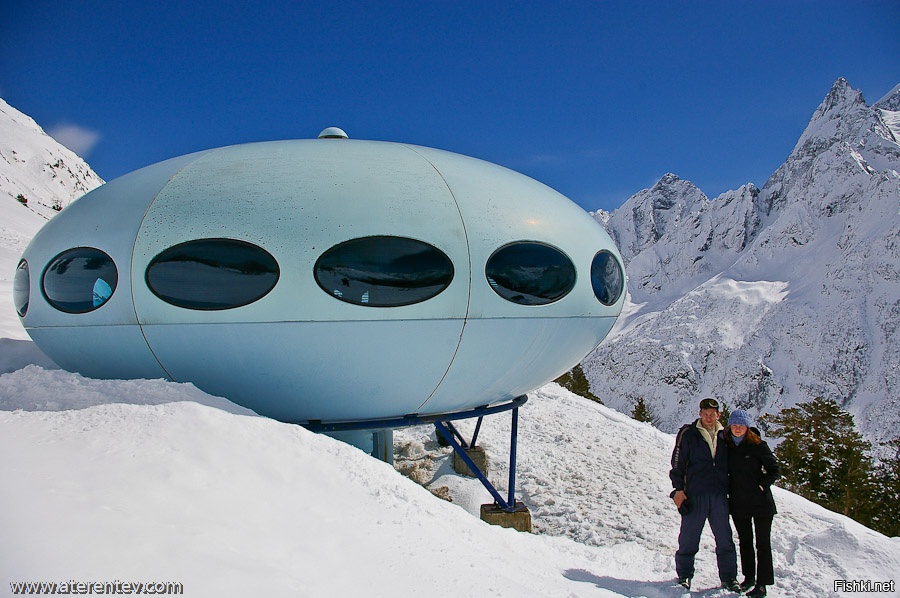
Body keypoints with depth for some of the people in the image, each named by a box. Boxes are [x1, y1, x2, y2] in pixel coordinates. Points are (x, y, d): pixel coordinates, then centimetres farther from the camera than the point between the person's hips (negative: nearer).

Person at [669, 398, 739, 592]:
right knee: (689, 539, 3)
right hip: (694, 494, -3)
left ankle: (729, 578, 19)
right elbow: (678, 463, -1)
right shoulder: (688, 433, 0)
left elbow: (730, 465, 20)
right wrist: (678, 489, -7)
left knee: (725, 539, 6)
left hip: (719, 495, 3)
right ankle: (684, 575, 18)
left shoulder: (724, 435, 11)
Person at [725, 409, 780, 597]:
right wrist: (729, 490, 4)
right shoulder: (727, 446, 2)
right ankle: (749, 577, 29)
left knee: (762, 543, 1)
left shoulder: (758, 446, -10)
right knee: (744, 542, 16)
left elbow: (775, 470, -6)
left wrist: (761, 486, -12)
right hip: (738, 503, 5)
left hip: (760, 502, -4)